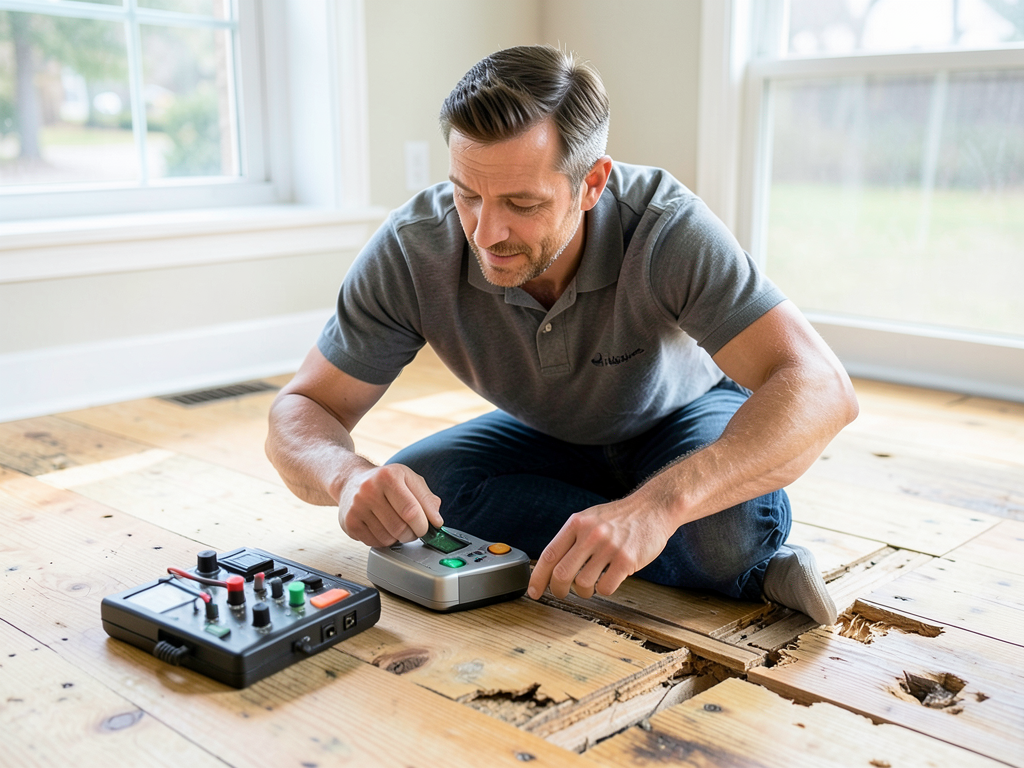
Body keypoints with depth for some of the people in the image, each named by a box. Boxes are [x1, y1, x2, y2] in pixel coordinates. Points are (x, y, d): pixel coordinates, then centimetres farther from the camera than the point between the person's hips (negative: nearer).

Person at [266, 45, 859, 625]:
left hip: (685, 424, -4)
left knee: (731, 526, -39)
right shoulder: (411, 249, -26)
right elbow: (302, 412, -20)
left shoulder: (665, 230, -35)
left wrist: (657, 503, -58)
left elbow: (820, 388, -43)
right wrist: (350, 475, -45)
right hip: (551, 437, 5)